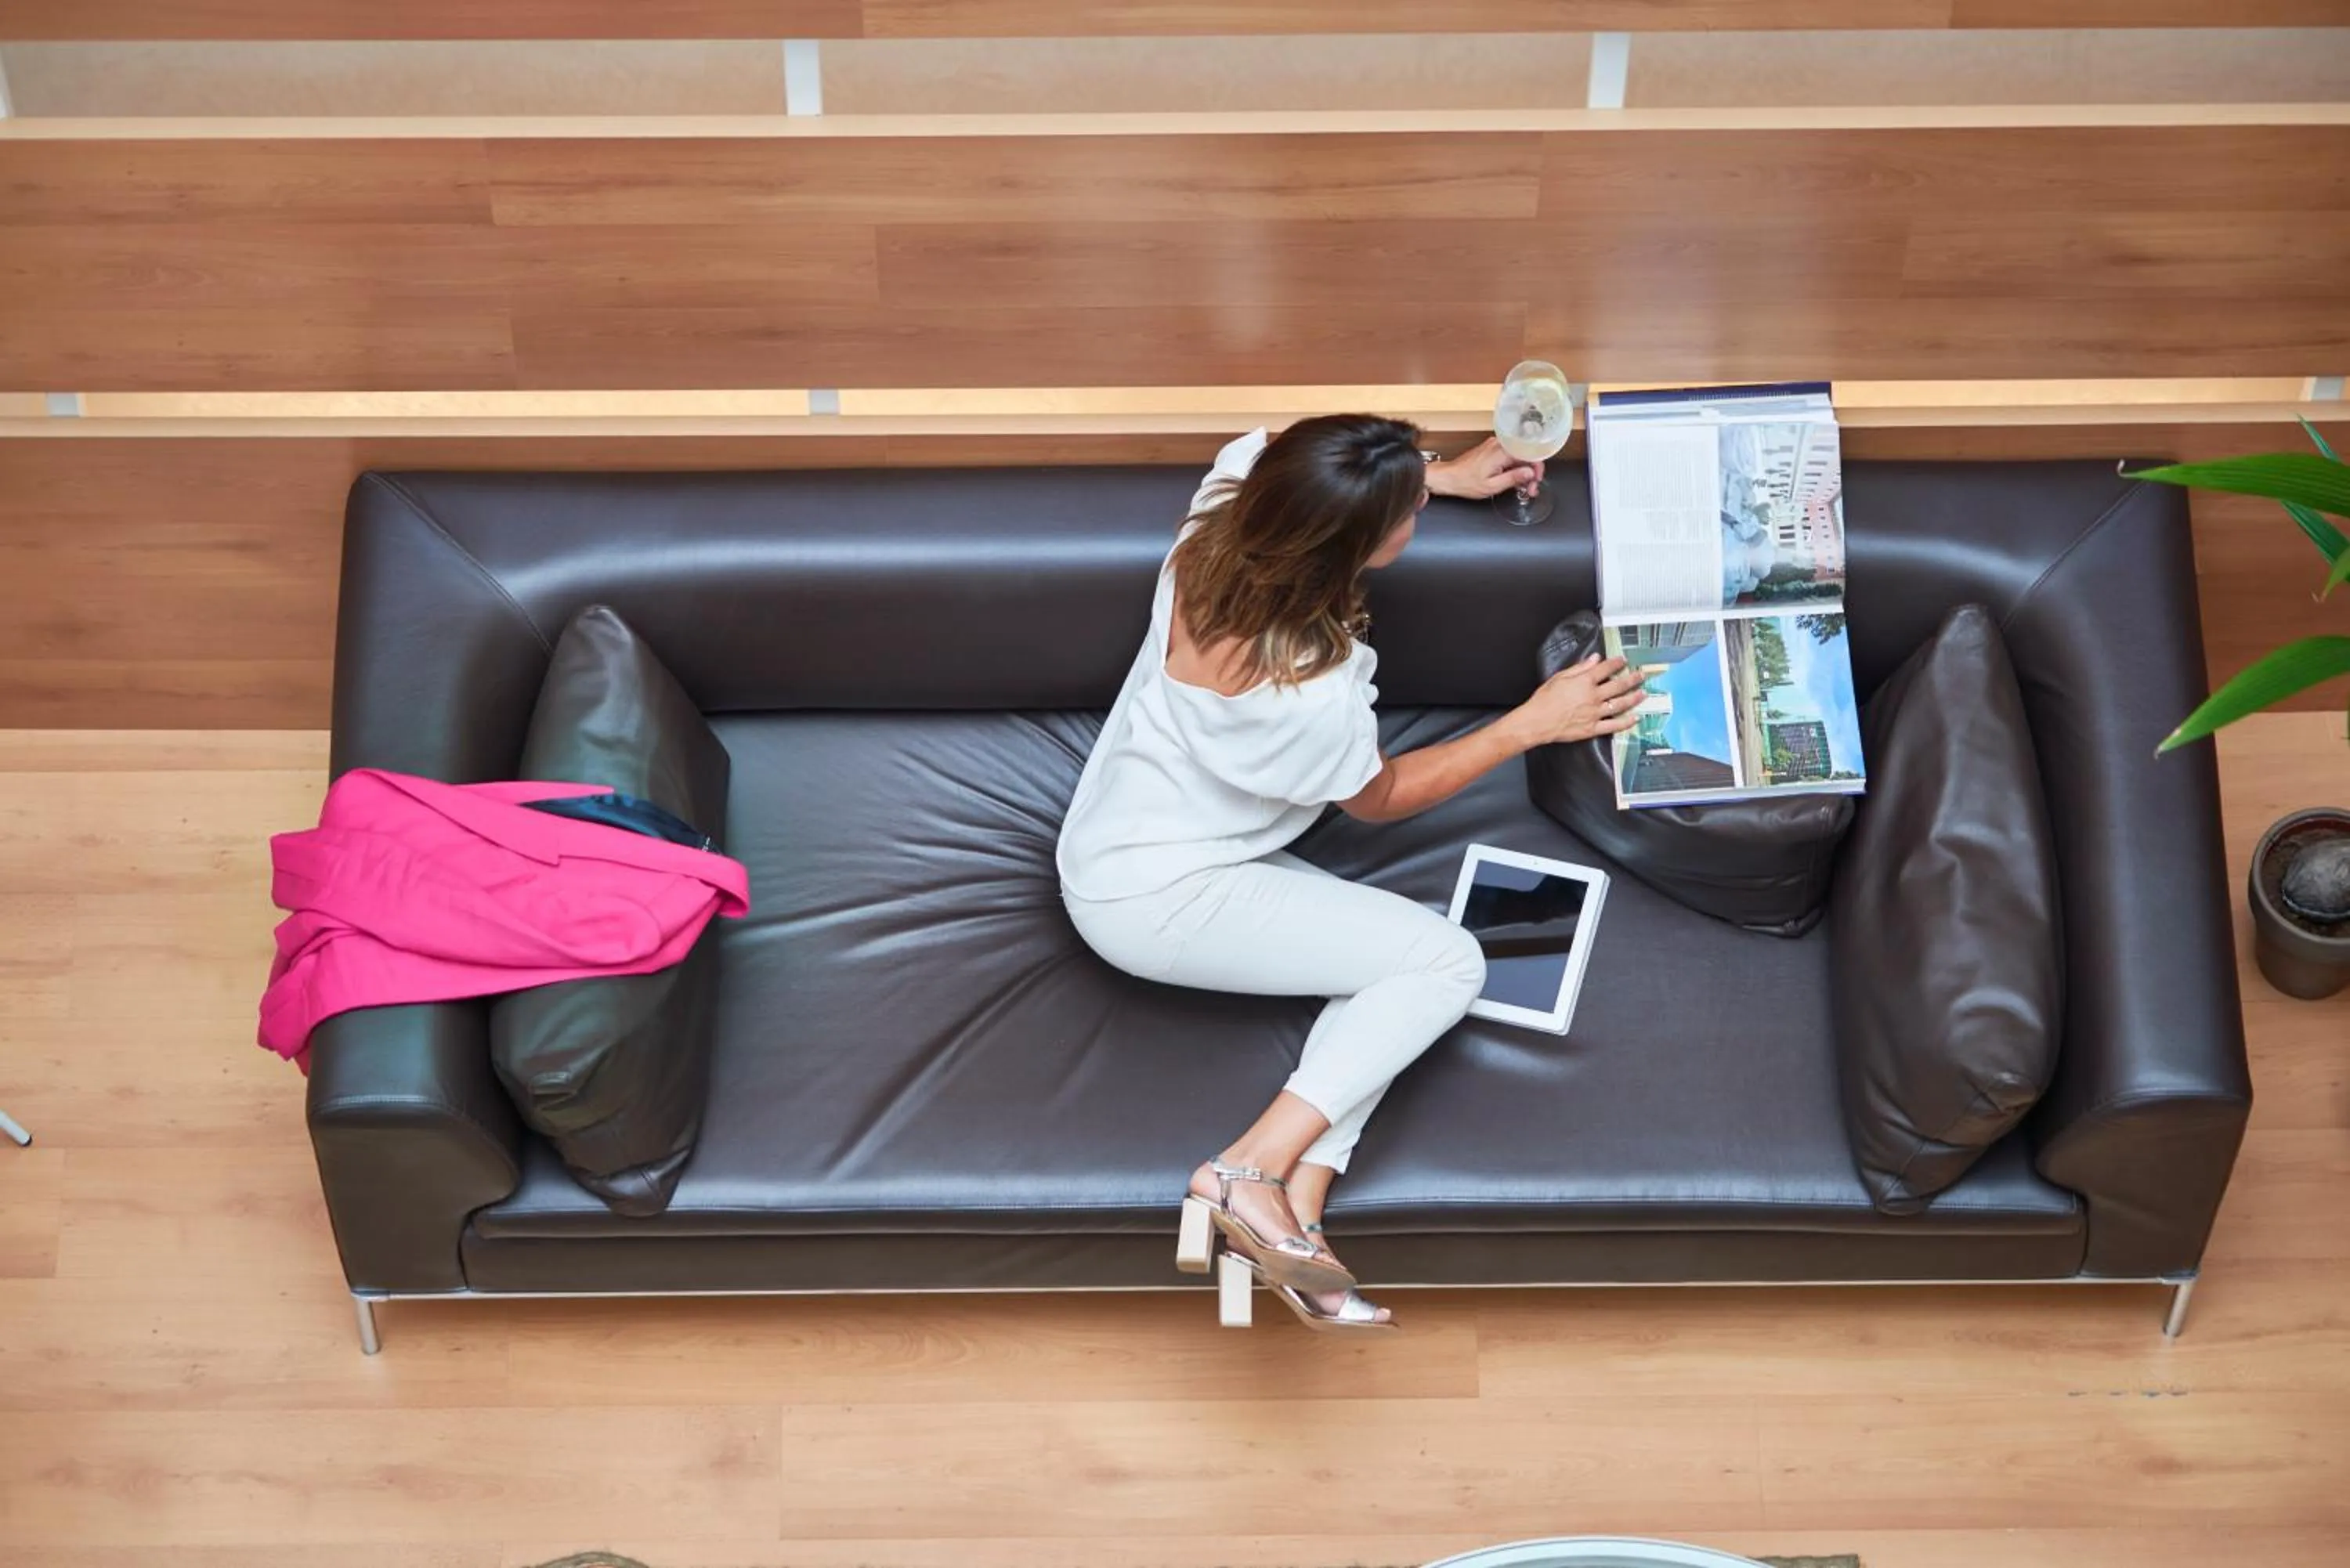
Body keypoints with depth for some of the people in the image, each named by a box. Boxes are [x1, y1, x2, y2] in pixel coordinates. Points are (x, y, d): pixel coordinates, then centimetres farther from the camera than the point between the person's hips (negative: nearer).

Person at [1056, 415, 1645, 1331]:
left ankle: (1294, 1217, -8)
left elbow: (1256, 457, 14)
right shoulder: (1311, 695, -30)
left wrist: (1446, 474, 15)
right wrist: (1534, 723, -5)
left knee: (1393, 958, 0)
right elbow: (1380, 798, -7)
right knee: (1448, 962, -14)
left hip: (1114, 847, 9)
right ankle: (1249, 1179, -13)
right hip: (1160, 901, -9)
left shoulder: (1223, 511, -13)